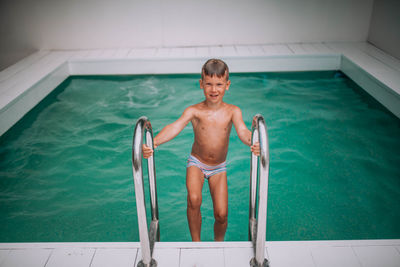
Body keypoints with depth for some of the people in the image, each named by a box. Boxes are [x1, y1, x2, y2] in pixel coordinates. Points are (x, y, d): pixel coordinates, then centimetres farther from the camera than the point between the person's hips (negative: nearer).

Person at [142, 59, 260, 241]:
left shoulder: (232, 111, -11)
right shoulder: (194, 111, -15)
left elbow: (242, 131, -26)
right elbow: (176, 126, -29)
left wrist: (252, 143, -50)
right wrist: (154, 142, -48)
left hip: (219, 167, 1)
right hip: (197, 163, -1)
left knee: (221, 214, -3)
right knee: (194, 200, -27)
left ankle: (218, 242, 29)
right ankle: (196, 242, -4)